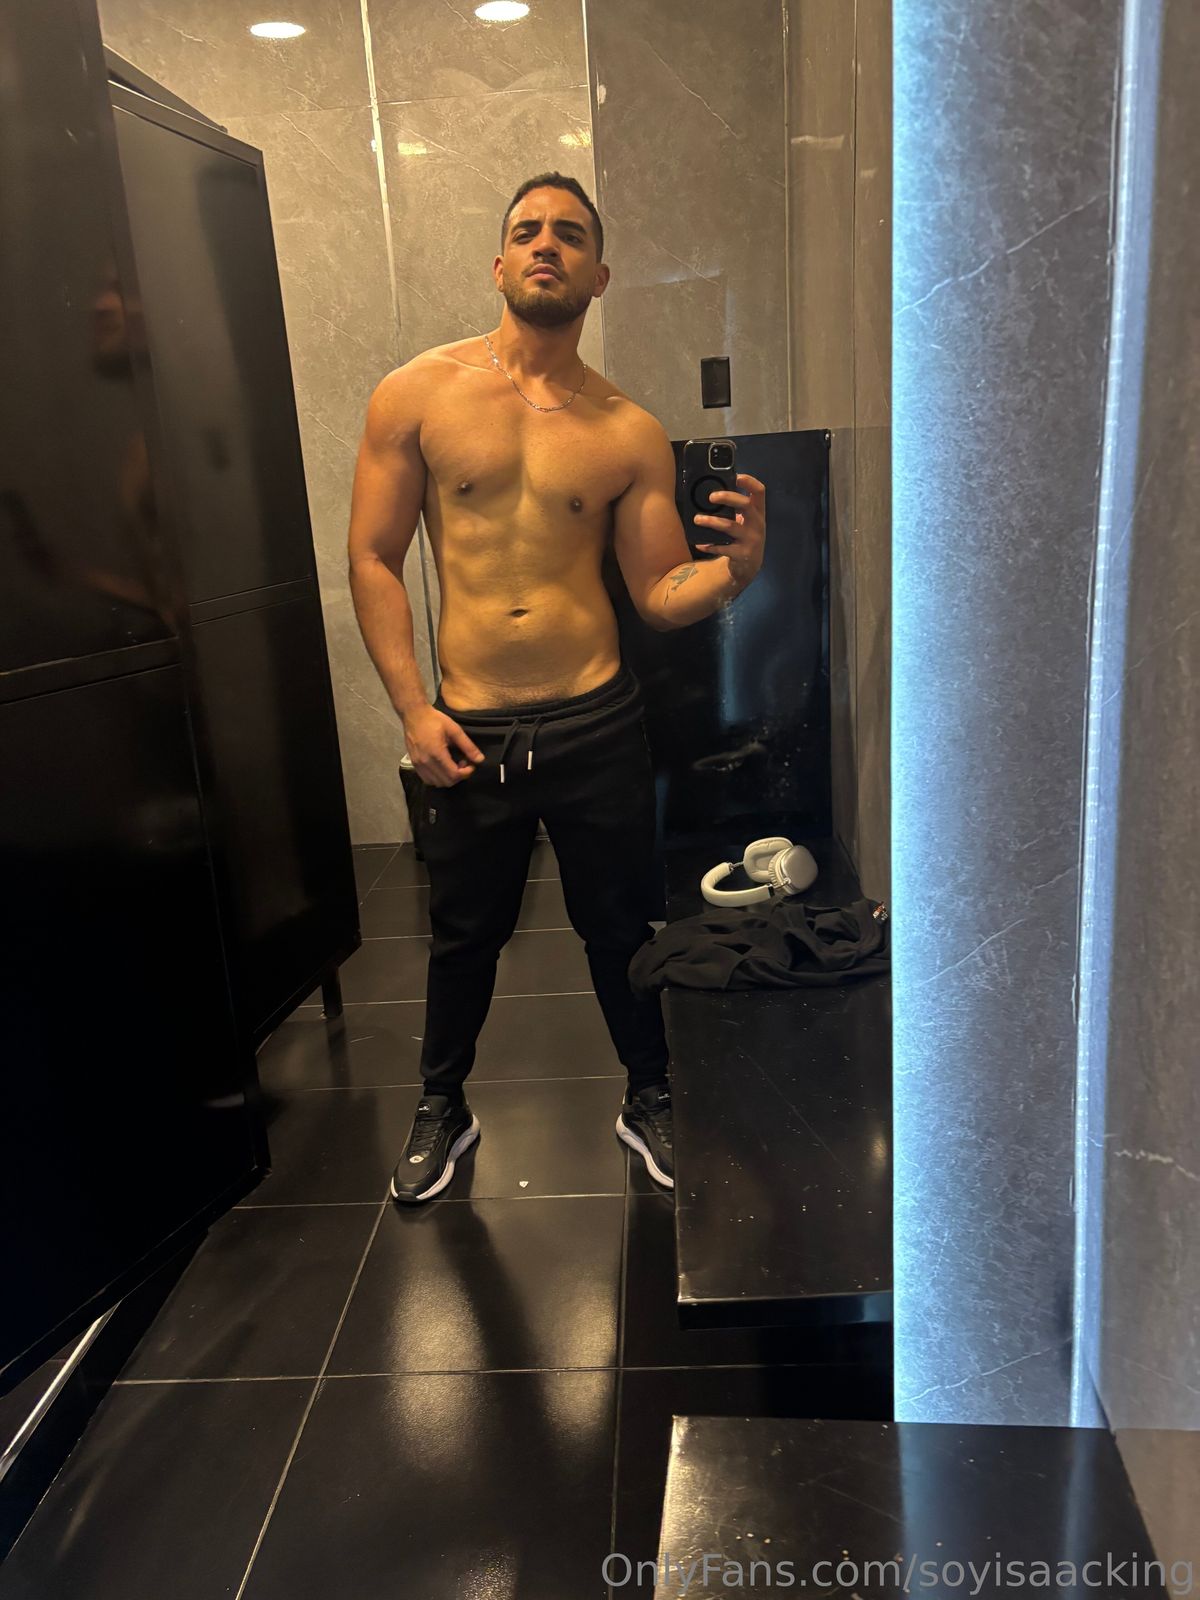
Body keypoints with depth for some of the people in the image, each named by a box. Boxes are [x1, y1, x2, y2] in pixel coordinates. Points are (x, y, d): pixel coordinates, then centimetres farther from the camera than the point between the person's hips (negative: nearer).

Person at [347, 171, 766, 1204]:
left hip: (597, 723, 1)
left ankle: (650, 1097, 38)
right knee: (465, 936, 15)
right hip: (467, 732, 0)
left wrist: (735, 569, -19)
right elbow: (374, 558, 0)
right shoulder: (417, 395, 0)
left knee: (622, 929, 13)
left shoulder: (630, 433, 3)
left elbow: (659, 592, 3)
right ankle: (443, 1109, 40)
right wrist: (413, 709, -7)